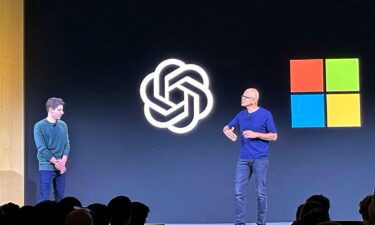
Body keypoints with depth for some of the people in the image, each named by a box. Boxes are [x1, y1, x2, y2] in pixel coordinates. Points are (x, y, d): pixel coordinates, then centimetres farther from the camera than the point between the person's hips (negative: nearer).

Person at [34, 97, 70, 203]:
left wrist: (63, 161, -9)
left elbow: (67, 145, 8)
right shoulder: (40, 126, -7)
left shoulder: (63, 125, 8)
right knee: (43, 198, -8)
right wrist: (56, 162, -15)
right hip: (46, 167, -5)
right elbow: (42, 148, -12)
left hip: (61, 168, 5)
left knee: (60, 197, 8)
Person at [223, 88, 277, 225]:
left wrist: (256, 134, -14)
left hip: (260, 159, -4)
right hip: (244, 159, 4)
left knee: (260, 192, 0)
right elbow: (226, 127, 20)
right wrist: (227, 131, -5)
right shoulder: (241, 115, 10)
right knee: (239, 191, -2)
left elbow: (274, 136, -2)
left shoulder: (265, 114, -4)